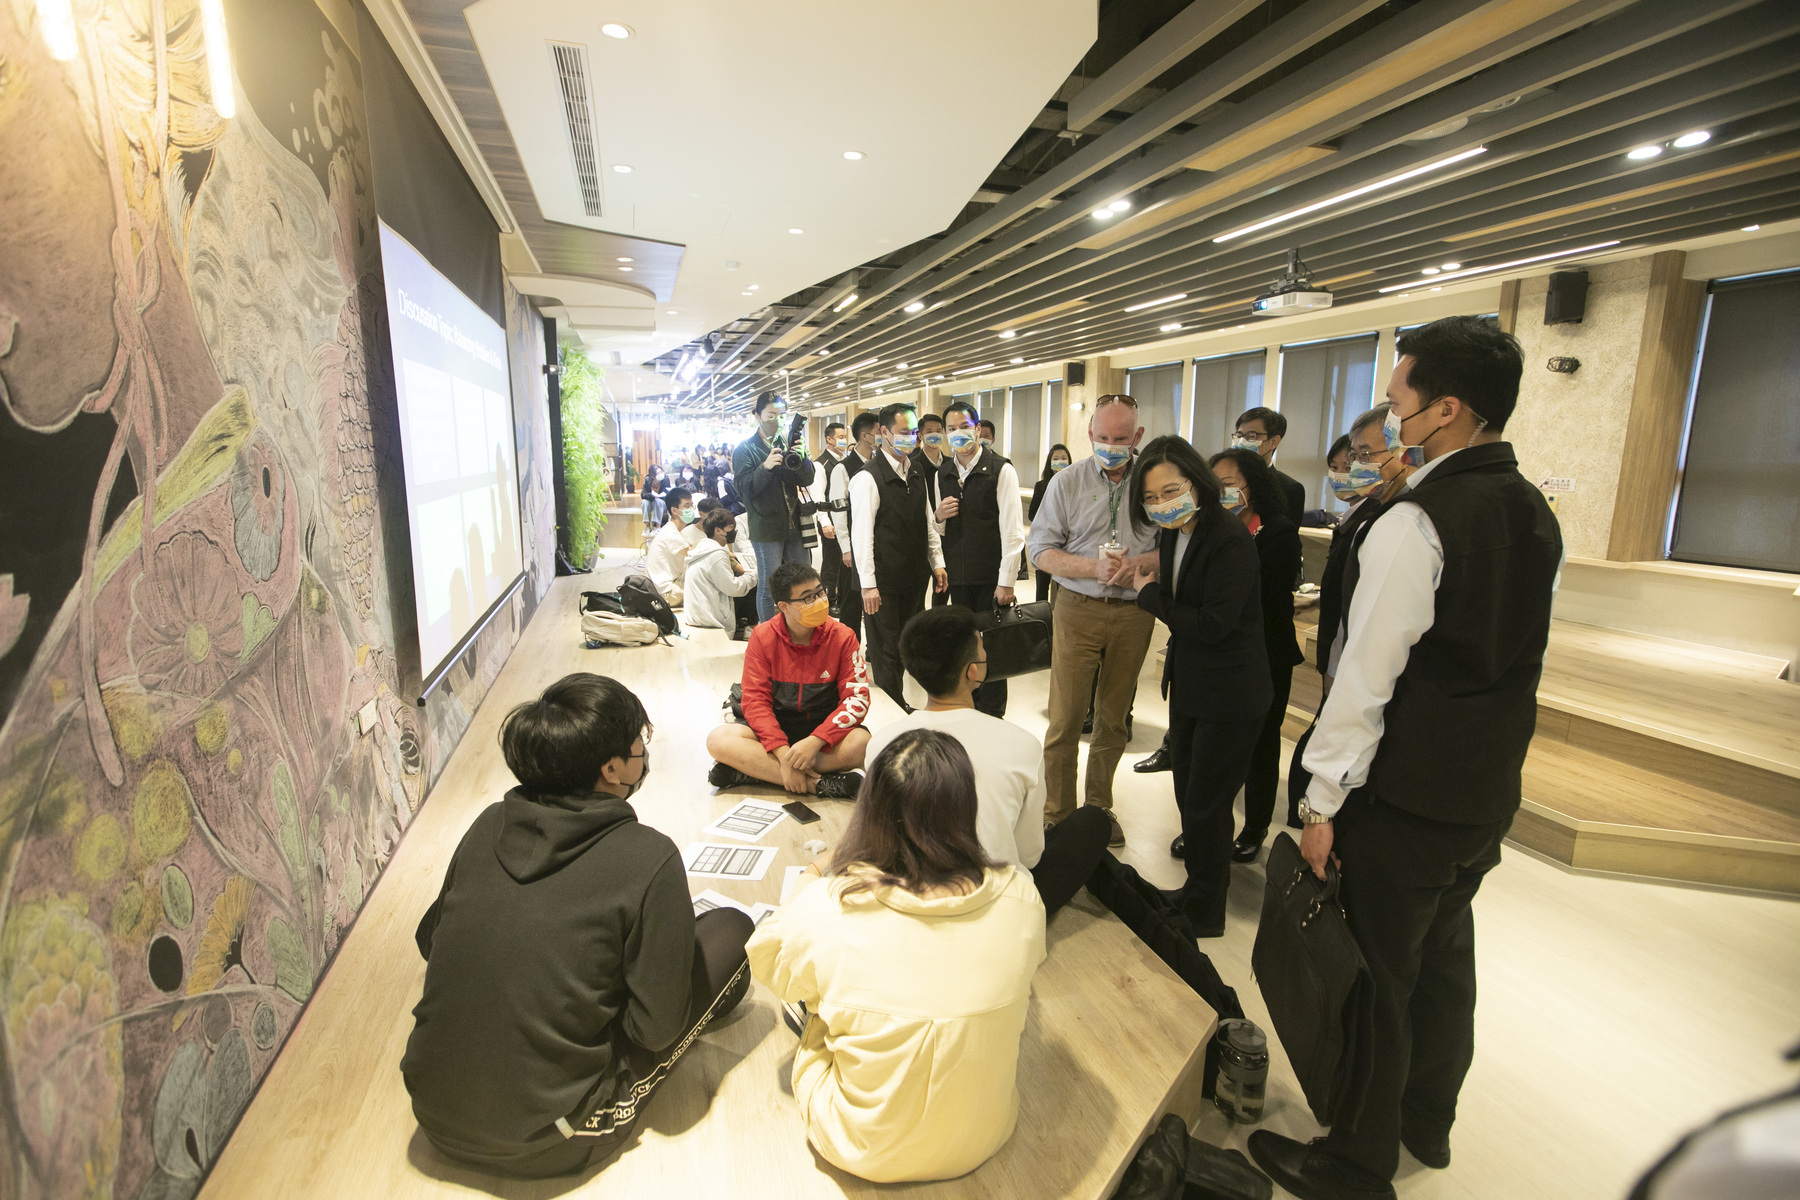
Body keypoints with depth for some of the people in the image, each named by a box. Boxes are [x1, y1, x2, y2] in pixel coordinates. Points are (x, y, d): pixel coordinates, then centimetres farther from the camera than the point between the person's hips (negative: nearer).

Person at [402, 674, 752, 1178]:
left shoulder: (489, 824, -5)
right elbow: (655, 1029, -15)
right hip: (541, 1146, -6)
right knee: (730, 930, 2)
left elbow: (429, 940, 11)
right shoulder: (648, 858, -22)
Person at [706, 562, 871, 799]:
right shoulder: (762, 637, -8)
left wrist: (814, 741, -27)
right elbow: (755, 699, -12)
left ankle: (752, 771, -26)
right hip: (776, 725, 1)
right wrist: (783, 753, -26)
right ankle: (819, 784, -30)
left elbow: (857, 698, -14)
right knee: (719, 740, -26)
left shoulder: (841, 637, -9)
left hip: (824, 727, 0)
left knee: (860, 743, -33)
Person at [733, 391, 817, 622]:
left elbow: (807, 480, 3)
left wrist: (802, 460, -17)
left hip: (793, 523, 5)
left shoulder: (789, 443, 11)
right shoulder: (745, 449, -3)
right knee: (768, 587, -1)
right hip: (766, 526, -5)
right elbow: (743, 487, -14)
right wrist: (765, 467, -29)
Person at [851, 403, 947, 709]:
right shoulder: (868, 478, -14)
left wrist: (937, 563, 11)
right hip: (885, 581, -7)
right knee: (886, 649, 4)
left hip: (915, 577, 7)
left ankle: (899, 703, 32)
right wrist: (868, 584, -18)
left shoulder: (917, 472, 10)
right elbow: (861, 534, -16)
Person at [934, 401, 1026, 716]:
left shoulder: (1001, 470, -8)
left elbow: (1012, 529, -11)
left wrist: (1006, 581, -15)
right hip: (958, 576, 5)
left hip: (991, 577, -5)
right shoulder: (943, 473, 10)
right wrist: (939, 514, -5)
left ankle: (992, 716, 18)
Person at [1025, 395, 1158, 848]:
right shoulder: (1066, 482, 1)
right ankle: (1056, 813, 16)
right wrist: (1095, 567, -17)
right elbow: (1040, 550, -3)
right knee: (1065, 717, 0)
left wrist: (1136, 566, -16)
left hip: (1134, 612, 2)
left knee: (1113, 717, 13)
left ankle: (1099, 807, 30)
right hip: (1079, 609, -1)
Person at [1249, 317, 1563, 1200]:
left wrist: (1323, 803, -15)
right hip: (1490, 793, 9)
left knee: (1376, 977, 7)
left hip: (1405, 798, -9)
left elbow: (1365, 679, -23)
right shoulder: (1535, 514, 6)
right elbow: (1512, 655, 14)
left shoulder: (1413, 523, -22)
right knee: (1444, 958, 24)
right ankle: (1428, 1120, 45)